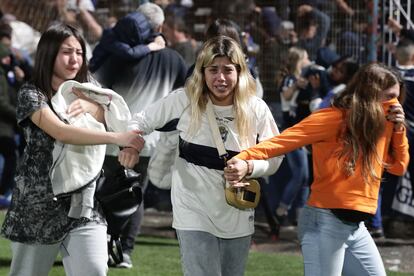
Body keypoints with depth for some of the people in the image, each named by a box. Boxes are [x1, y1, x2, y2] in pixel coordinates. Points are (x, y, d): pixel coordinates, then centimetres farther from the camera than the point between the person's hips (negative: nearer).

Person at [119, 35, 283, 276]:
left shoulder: (256, 109, -5)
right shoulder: (184, 100, -10)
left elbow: (274, 158, 1)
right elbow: (143, 121, 2)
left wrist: (249, 166, -20)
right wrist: (131, 145, -18)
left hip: (238, 217, 3)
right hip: (195, 215, -3)